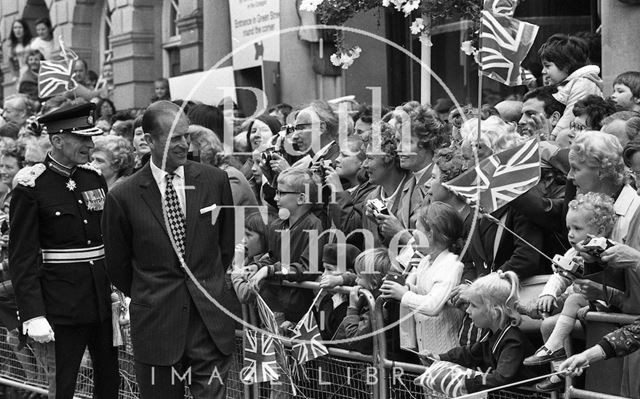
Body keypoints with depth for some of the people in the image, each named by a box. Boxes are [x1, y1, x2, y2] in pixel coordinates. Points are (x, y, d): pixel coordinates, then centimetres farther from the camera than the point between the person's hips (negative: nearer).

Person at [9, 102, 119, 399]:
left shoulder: (95, 179, 9)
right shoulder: (31, 187, -10)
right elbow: (22, 259, -12)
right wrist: (33, 316, -18)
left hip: (104, 300, 6)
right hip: (62, 306, -6)